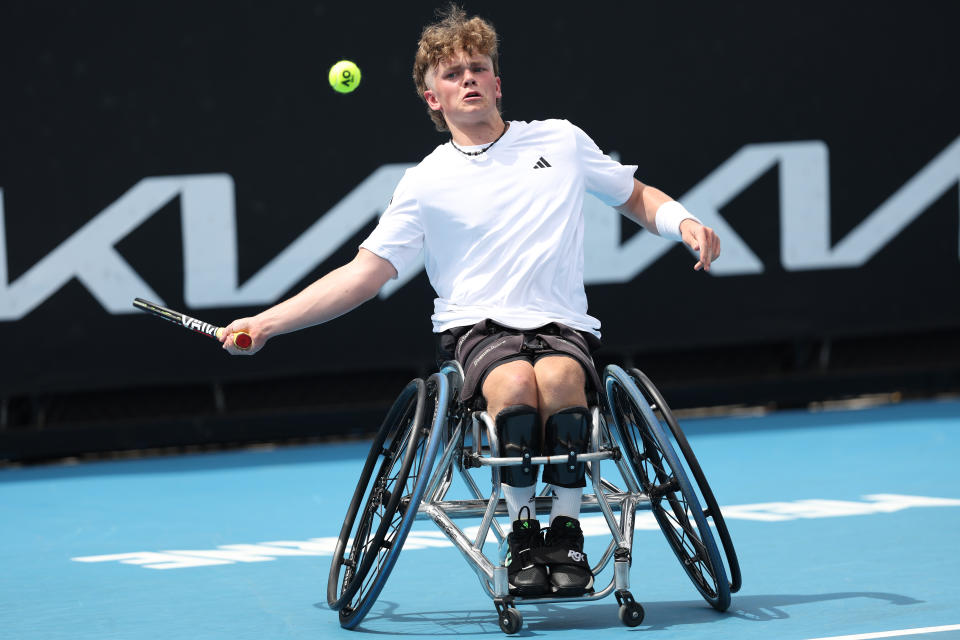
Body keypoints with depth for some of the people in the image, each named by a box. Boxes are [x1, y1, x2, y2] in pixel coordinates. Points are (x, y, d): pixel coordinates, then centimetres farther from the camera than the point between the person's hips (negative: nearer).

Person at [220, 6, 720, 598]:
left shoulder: (561, 141, 13)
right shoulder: (427, 183, 8)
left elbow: (637, 196, 26)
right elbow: (364, 273, 6)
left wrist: (685, 223, 3)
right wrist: (265, 323, -3)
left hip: (563, 325, 1)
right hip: (478, 327, -1)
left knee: (559, 377, -36)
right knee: (514, 383, -37)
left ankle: (567, 532, -20)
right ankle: (523, 534, -18)